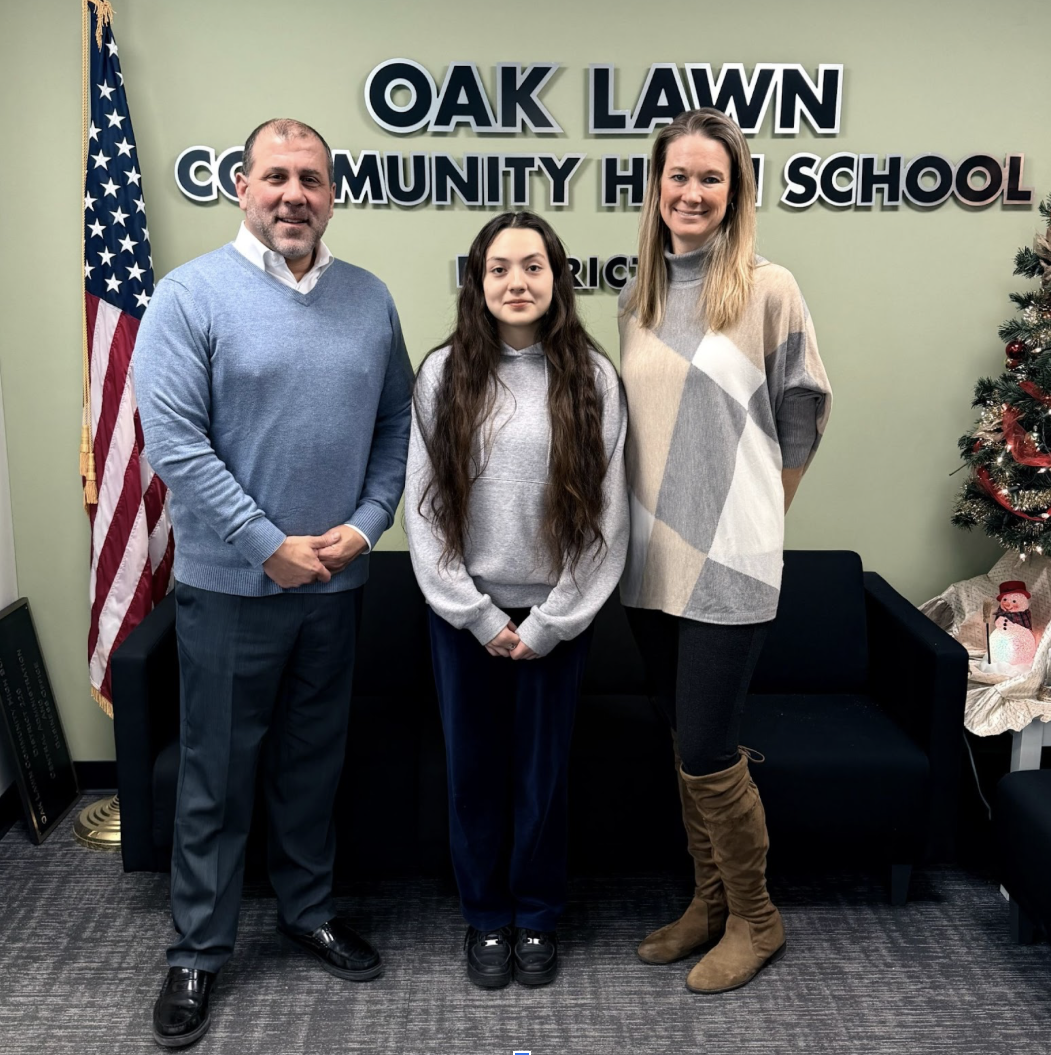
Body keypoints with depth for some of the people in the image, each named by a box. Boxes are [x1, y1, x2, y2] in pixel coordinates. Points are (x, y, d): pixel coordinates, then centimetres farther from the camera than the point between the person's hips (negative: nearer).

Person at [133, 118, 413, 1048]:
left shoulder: (370, 300, 5)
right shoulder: (192, 296, -8)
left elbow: (395, 423, 7)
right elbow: (175, 444, -14)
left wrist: (365, 523, -6)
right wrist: (272, 547, -16)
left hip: (337, 581, 4)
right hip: (231, 584, -4)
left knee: (315, 762, 18)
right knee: (217, 774, 8)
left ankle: (310, 911, 37)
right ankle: (198, 951, 25)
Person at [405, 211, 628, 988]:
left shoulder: (592, 376, -4)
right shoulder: (444, 373, -3)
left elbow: (607, 511, -4)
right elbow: (423, 504, -3)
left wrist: (550, 623, -7)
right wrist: (478, 615, -7)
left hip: (556, 615, 0)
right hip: (465, 613, 1)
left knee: (544, 772, 11)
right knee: (475, 771, 12)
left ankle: (538, 917, 33)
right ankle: (486, 917, 32)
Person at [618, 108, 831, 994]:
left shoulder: (768, 289, -5)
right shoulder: (640, 298, 10)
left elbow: (803, 413, 1)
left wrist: (751, 514, 5)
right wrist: (656, 514, 11)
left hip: (728, 561, -5)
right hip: (652, 556, 5)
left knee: (705, 753, -2)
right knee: (691, 745, 15)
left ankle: (755, 918, 22)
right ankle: (711, 901, 33)